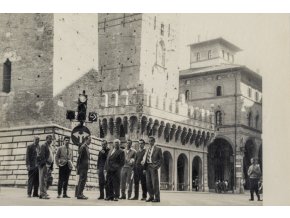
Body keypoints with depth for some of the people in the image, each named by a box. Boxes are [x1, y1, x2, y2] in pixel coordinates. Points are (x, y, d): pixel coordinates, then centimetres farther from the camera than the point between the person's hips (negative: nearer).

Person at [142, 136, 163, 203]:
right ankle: (151, 197, 13)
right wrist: (144, 161, -4)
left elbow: (161, 159, -2)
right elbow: (145, 157, 17)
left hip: (153, 167, -6)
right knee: (148, 182, 5)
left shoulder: (158, 149, 2)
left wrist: (157, 166, -13)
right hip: (147, 167, 6)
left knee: (155, 183, -6)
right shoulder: (148, 149, 19)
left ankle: (157, 198, -3)